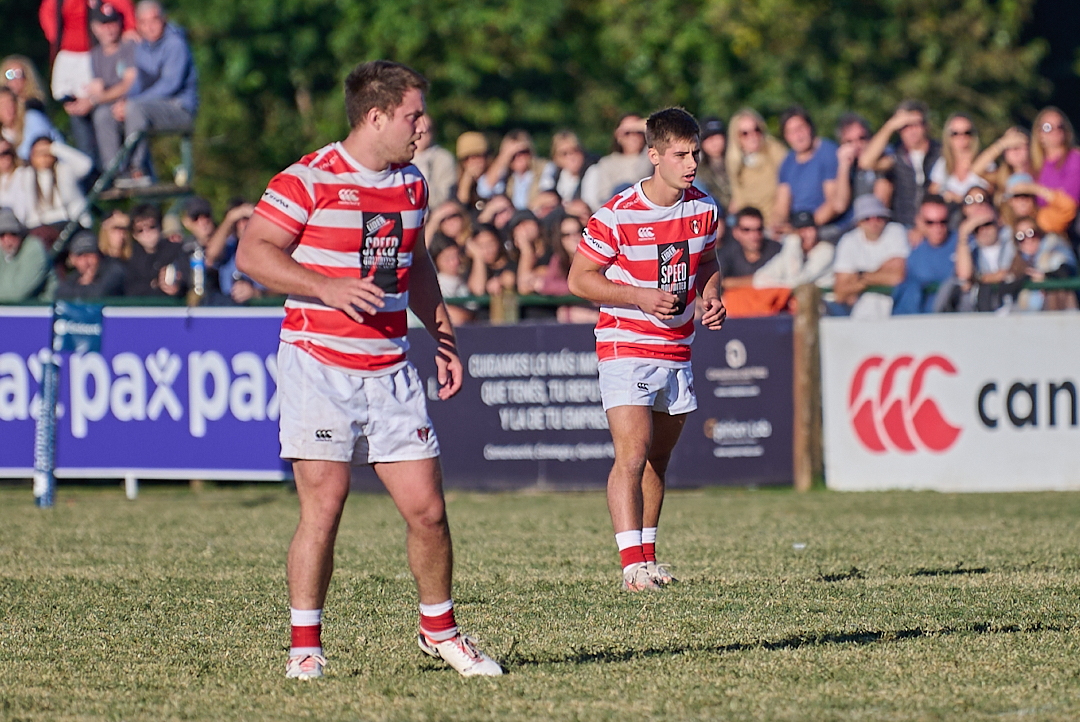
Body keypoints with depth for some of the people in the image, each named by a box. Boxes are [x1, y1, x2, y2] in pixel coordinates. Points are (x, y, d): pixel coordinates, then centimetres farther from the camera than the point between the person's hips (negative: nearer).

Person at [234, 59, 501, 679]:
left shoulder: (412, 185, 13)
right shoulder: (308, 180, -9)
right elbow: (252, 254, -12)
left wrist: (445, 337, 19)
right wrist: (327, 287, -23)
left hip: (391, 368, 6)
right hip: (319, 365, -6)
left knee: (427, 508, 2)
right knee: (323, 506, -8)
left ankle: (440, 629, 21)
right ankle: (305, 646, 2)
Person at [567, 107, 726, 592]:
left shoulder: (703, 210, 2)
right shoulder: (617, 216, -15)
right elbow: (580, 278, -9)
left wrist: (710, 296, -1)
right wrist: (640, 297, -20)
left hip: (677, 349, 6)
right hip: (626, 348, -6)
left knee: (658, 459, 14)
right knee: (632, 455, -17)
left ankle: (647, 557, 27)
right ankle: (632, 565, -23)